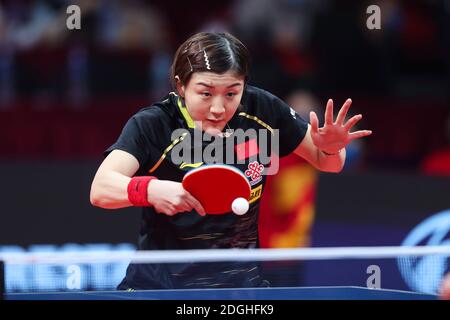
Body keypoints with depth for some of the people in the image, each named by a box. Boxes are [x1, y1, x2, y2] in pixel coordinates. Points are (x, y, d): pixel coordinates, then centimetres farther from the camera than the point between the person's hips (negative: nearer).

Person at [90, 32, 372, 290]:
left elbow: (327, 163, 7)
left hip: (240, 281, 3)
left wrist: (330, 148, -17)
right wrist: (150, 190, -52)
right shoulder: (152, 125, -17)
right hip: (159, 286, -3)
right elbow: (100, 189, -32)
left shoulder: (261, 109, -7)